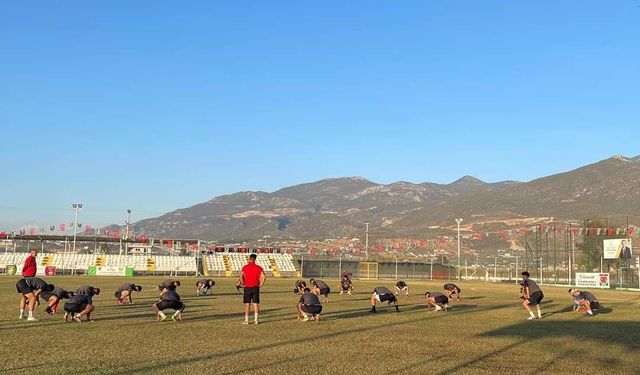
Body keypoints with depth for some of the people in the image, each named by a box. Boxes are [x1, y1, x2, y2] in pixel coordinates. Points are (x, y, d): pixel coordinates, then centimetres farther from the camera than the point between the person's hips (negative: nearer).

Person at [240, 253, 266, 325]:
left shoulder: (245, 267, -3)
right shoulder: (258, 268, 1)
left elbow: (241, 276, -14)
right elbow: (264, 276, -9)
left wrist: (243, 283, -1)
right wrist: (261, 284, 0)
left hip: (247, 287, -1)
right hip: (255, 287, 1)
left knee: (247, 304, 4)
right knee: (255, 304, 6)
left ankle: (246, 320, 5)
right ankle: (255, 320, 5)